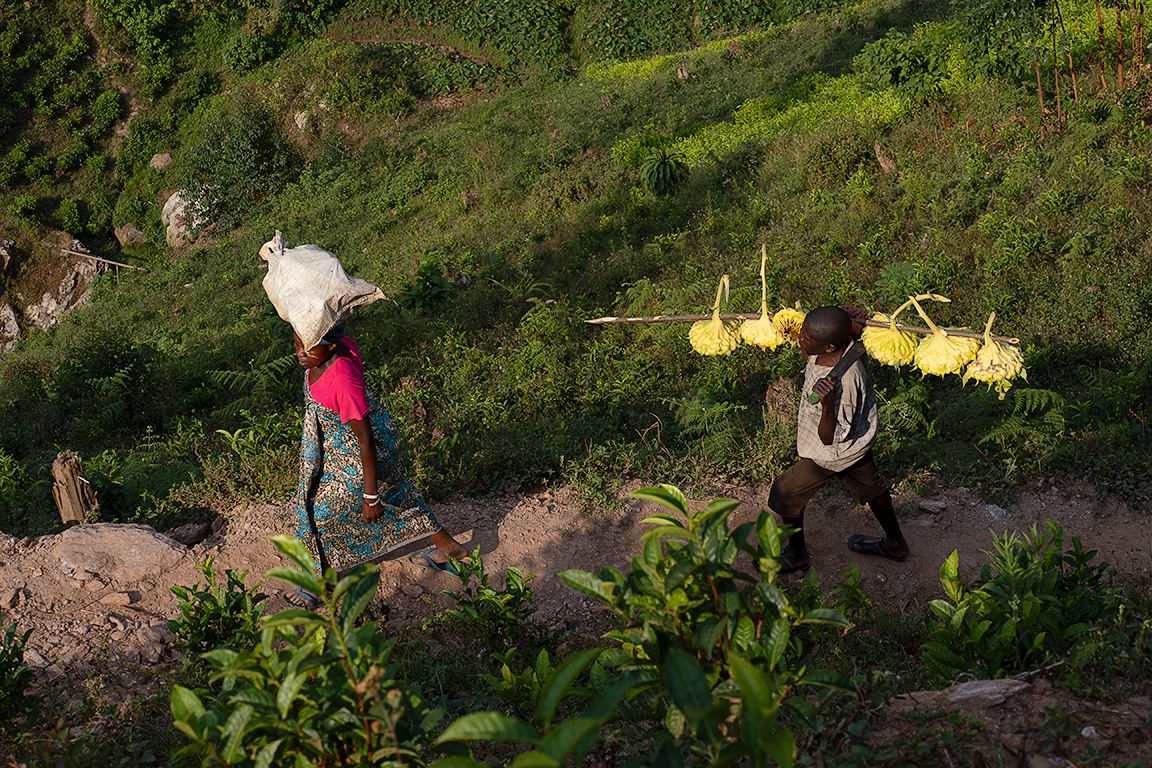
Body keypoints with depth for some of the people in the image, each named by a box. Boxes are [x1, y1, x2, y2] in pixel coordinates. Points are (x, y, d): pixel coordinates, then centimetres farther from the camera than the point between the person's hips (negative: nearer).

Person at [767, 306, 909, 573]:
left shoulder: (842, 384, -44)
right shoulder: (845, 341, -22)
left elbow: (829, 438, -35)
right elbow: (857, 324, 4)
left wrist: (827, 404, -50)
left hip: (834, 453, -8)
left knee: (784, 494, 12)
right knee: (871, 488, 29)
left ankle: (796, 555, 34)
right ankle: (895, 543, 52)